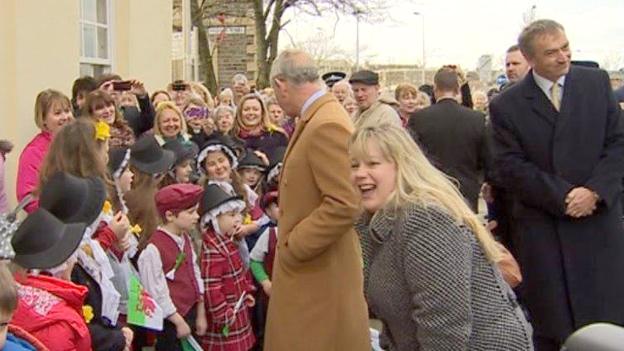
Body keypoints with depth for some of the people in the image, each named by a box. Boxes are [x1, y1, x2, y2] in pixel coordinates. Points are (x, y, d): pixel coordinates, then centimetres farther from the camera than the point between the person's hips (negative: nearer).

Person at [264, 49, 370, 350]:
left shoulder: (327, 125, -21)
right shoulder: (317, 119, 11)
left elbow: (343, 205, -27)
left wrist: (291, 248, -18)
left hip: (320, 273, -9)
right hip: (306, 268, 9)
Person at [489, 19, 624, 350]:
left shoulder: (596, 82, 5)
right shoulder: (506, 105, -1)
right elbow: (511, 167, -6)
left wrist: (595, 191, -11)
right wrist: (563, 196, -13)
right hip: (543, 230, -1)